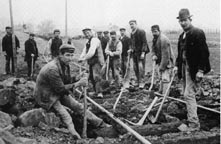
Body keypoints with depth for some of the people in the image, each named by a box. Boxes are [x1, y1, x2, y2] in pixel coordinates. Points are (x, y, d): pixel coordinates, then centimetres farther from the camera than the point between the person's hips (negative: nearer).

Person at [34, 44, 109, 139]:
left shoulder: (65, 64, -2)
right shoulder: (52, 69, -31)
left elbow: (68, 81, 6)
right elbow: (60, 89, -26)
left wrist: (79, 80, -14)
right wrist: (78, 84, -25)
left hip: (59, 93, 8)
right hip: (47, 97, -8)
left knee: (78, 106, 5)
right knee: (67, 118, -20)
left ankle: (100, 124, 13)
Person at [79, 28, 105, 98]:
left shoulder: (94, 40, -13)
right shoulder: (88, 42, 17)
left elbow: (91, 52, -24)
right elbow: (84, 51, 11)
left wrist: (84, 58, -21)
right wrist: (81, 58, -7)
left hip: (97, 61, -10)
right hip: (91, 62, 10)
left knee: (96, 76, -20)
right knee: (91, 77, 14)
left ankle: (99, 93, -24)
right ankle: (96, 90, 29)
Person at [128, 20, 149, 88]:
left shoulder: (141, 32, -9)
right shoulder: (131, 33, 13)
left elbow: (144, 43, -13)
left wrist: (143, 52, -18)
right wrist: (131, 49, 9)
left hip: (140, 52, -7)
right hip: (134, 52, 7)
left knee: (141, 67, -8)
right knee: (135, 68, 8)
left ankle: (141, 82, -1)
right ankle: (138, 81, 19)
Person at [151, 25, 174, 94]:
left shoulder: (163, 39, -24)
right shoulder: (155, 39, 5)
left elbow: (166, 55, -25)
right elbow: (153, 49, 18)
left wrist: (162, 67, -22)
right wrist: (153, 55, -6)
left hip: (167, 62, -9)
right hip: (160, 61, 9)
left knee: (165, 79, -12)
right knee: (161, 78, 17)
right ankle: (160, 92, 28)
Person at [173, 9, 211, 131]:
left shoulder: (198, 33, -11)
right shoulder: (182, 36, 14)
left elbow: (204, 52, -16)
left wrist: (201, 70, -20)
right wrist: (177, 65, 11)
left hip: (193, 69, -8)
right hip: (184, 67, 9)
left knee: (189, 94, -11)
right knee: (187, 95, 13)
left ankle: (194, 124, -5)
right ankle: (191, 118, 25)